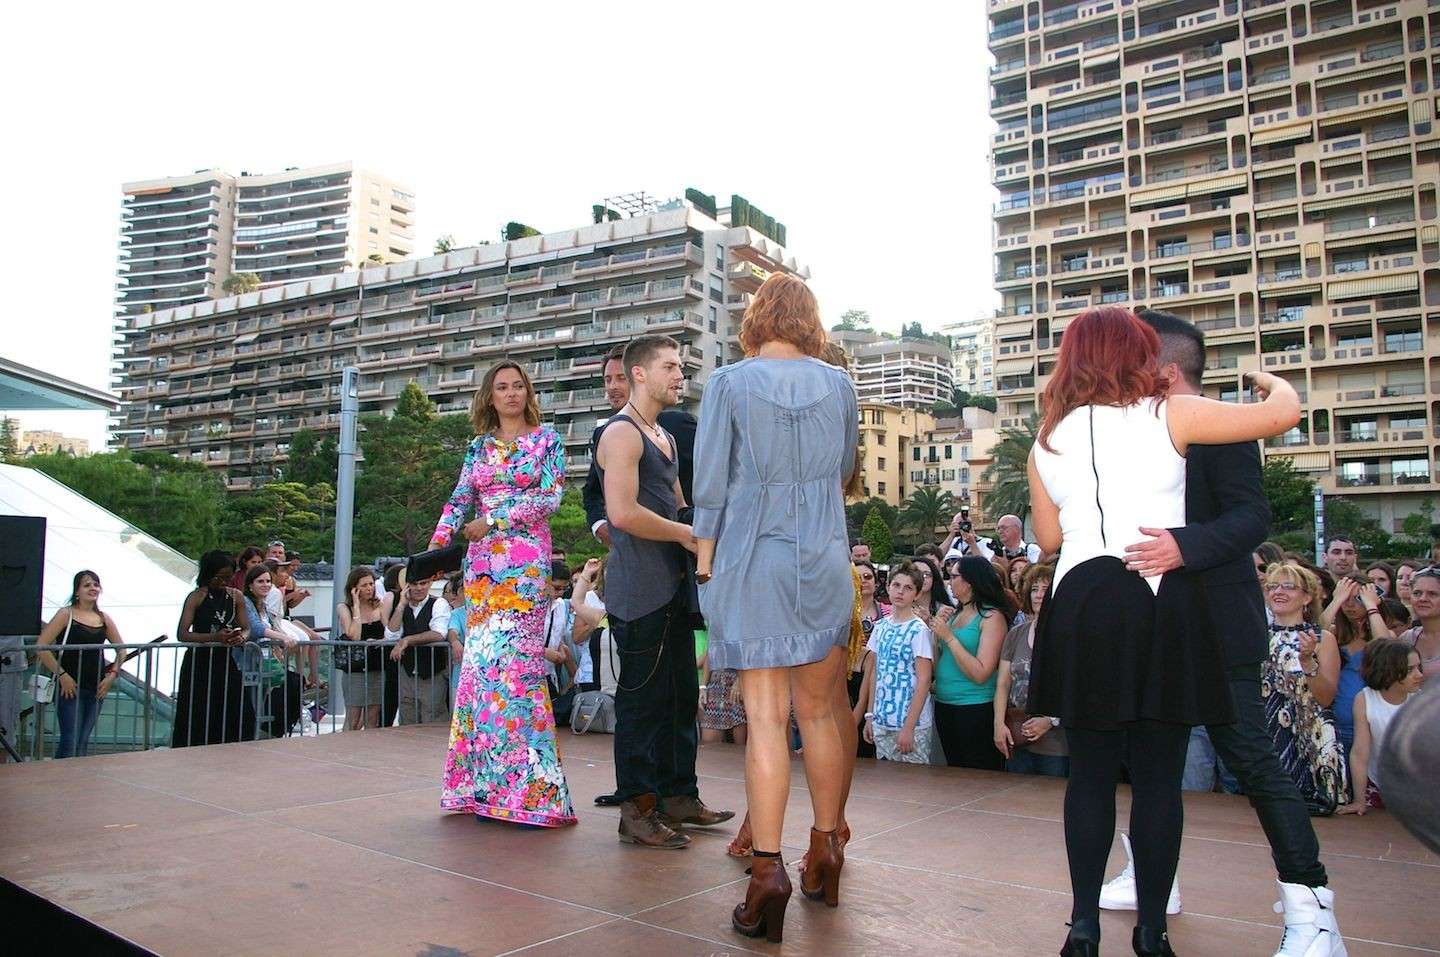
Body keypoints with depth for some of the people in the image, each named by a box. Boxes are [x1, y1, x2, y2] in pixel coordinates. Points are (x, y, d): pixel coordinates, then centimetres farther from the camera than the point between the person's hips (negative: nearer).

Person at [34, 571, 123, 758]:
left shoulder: (104, 619, 10)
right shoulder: (66, 614, -3)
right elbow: (41, 646, -11)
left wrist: (113, 674, 4)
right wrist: (61, 674, -15)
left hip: (97, 688, 5)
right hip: (70, 686, -5)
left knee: (83, 741, 10)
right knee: (71, 740, -8)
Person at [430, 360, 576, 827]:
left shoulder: (546, 439, 4)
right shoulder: (479, 445, 16)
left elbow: (549, 497, -6)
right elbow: (460, 499, 10)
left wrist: (493, 520, -10)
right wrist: (438, 543, -6)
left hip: (525, 559, -4)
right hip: (482, 561, 5)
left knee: (511, 660, -11)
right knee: (481, 660, 3)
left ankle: (524, 782, -4)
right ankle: (485, 781, 12)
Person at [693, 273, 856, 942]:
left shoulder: (729, 384, -3)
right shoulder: (839, 385, 6)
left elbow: (710, 485, -4)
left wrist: (705, 561, 3)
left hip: (751, 561, -3)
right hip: (825, 561, 3)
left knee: (766, 717, -2)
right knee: (819, 711, 13)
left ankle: (767, 869, -3)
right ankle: (825, 852, 24)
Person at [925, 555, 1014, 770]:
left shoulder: (992, 616, -12)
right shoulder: (956, 614, 11)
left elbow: (980, 674, -19)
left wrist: (949, 637, -17)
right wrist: (932, 628, 3)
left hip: (975, 709, -8)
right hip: (944, 706, 8)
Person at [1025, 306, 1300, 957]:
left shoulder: (1048, 440, 10)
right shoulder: (1168, 416, 1)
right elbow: (1283, 414, 5)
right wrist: (1274, 382, 27)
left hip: (1079, 604, 2)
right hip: (1160, 602, -2)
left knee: (1089, 772, 11)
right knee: (1159, 776, 6)